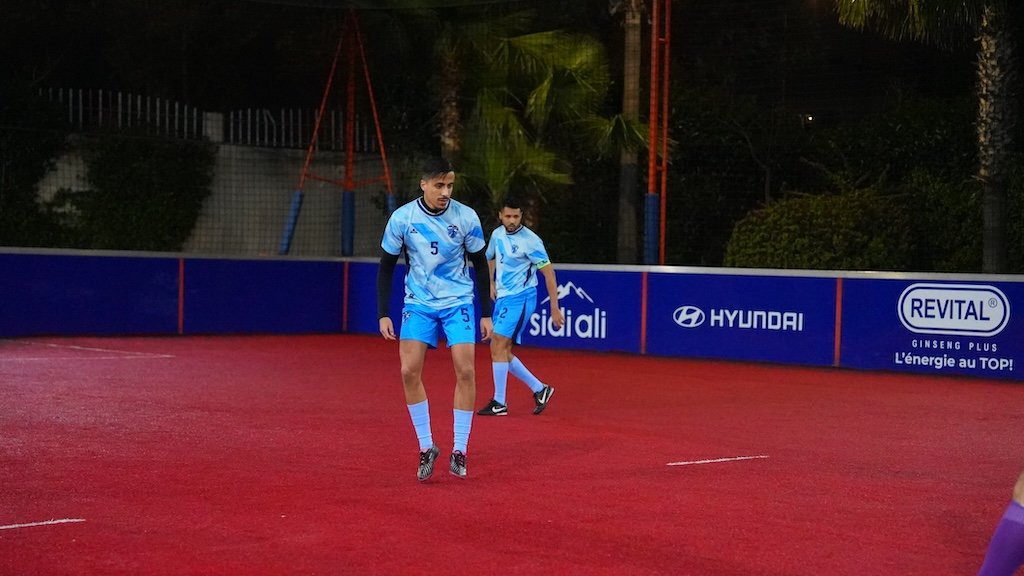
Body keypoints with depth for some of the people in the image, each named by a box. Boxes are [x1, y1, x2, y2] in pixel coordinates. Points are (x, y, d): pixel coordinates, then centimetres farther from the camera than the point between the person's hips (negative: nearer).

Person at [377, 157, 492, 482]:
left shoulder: (467, 218, -10)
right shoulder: (402, 218, -10)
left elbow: (480, 266, 2)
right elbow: (386, 267, 1)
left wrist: (486, 314, 1)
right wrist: (383, 314, -4)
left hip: (458, 302, -1)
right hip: (418, 303, 1)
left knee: (465, 371, -11)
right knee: (409, 372, -10)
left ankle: (459, 451, 1)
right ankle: (426, 448, 5)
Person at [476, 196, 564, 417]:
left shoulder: (530, 240, -14)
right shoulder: (497, 234, 7)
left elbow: (548, 272, -13)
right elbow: (491, 257, 29)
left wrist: (555, 308, -15)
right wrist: (492, 283, 18)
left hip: (520, 299, -8)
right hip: (502, 299, 8)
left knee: (498, 346, -16)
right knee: (502, 352, 7)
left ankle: (499, 403, -10)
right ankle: (540, 389, 18)